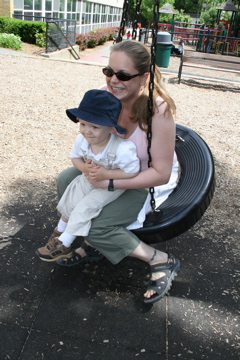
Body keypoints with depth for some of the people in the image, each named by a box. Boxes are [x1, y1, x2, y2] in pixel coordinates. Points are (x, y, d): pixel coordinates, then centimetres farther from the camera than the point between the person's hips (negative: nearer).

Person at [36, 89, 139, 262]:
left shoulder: (123, 149, -37)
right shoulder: (82, 140, -19)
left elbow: (132, 172, -28)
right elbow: (75, 157, -1)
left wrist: (106, 174, -34)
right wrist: (85, 167, -24)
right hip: (87, 180, 6)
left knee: (84, 208, -12)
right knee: (69, 204, 6)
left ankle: (63, 245, 8)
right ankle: (60, 232, 33)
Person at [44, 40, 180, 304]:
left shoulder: (158, 110, -32)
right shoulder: (105, 94, -16)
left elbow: (161, 173, -29)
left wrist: (110, 182, -32)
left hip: (151, 181, -7)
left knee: (96, 227, -19)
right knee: (65, 180, -3)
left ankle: (161, 261, -3)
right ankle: (88, 245, 12)